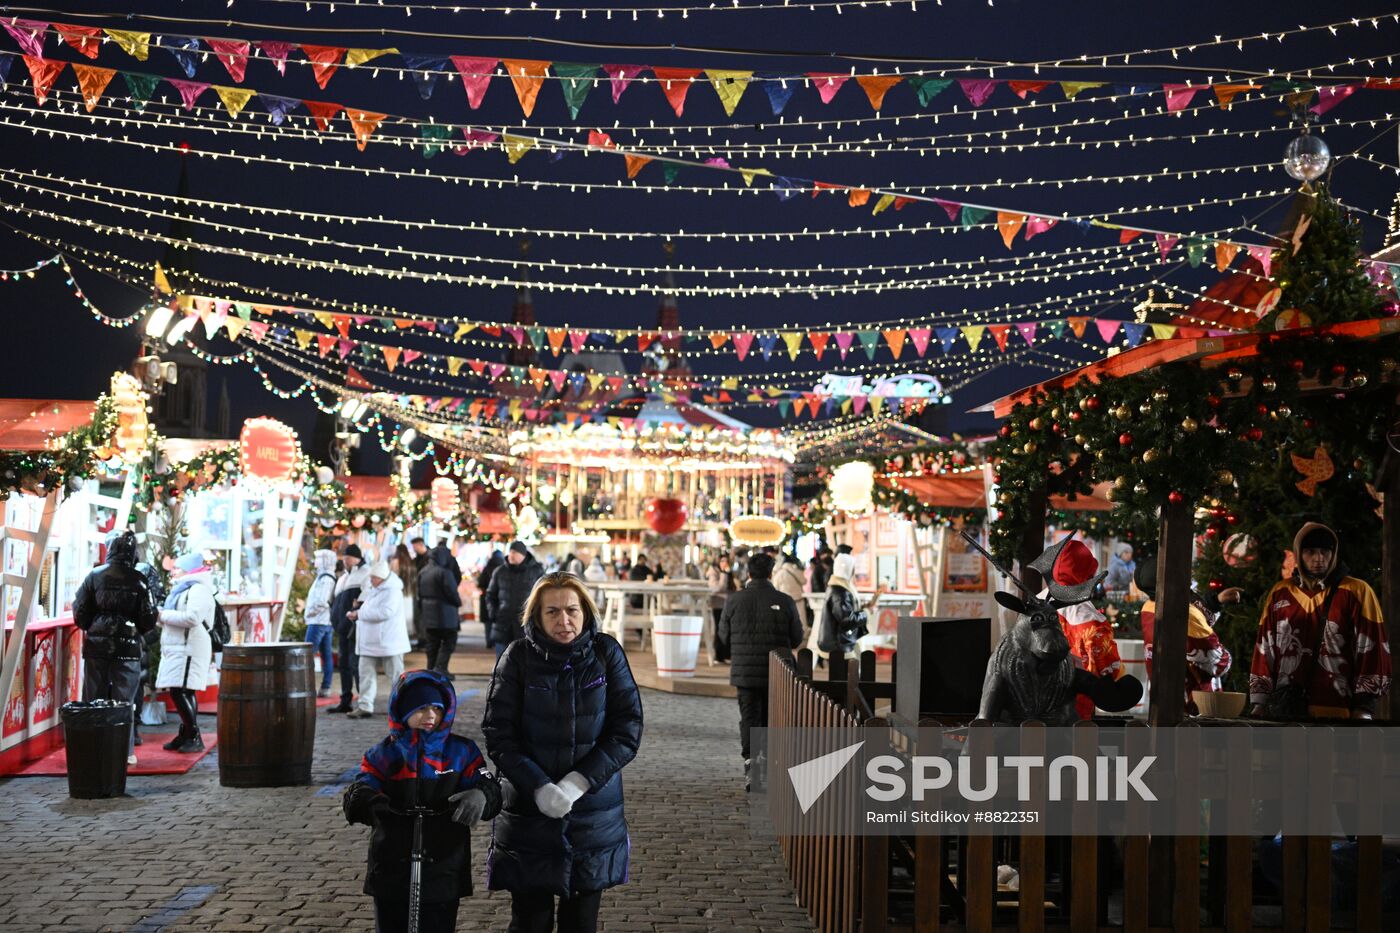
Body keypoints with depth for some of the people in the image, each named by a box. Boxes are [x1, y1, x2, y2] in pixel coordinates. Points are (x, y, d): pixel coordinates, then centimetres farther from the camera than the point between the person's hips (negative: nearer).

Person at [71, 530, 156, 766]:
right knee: (125, 700, 4)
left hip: (96, 647, 1)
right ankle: (126, 751, 5)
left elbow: (79, 615, 1)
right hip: (128, 647, -1)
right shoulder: (138, 581, -5)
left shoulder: (94, 576, -2)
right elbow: (148, 620, -3)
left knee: (94, 699, 9)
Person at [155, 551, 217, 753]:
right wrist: (162, 619, 10)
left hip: (189, 650, -10)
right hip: (177, 649, 10)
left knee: (180, 693, -14)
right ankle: (185, 735, 15)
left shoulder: (198, 589, -9)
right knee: (180, 694, 10)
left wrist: (164, 615, -13)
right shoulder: (183, 589, 24)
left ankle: (194, 737, -10)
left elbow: (192, 618, -22)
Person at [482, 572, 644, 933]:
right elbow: (498, 734, -8)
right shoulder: (518, 657, -8)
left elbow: (628, 728, -6)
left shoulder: (607, 653, -4)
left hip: (594, 815, 1)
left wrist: (579, 782, -16)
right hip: (528, 814, -1)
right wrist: (538, 786, -20)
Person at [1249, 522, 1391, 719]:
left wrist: (1364, 708, -7)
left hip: (1337, 713, -3)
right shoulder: (1280, 593, 11)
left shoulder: (1357, 592, 2)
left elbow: (1371, 650, -1)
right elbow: (1265, 650, 13)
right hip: (1284, 710, 3)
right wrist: (1259, 704, 8)